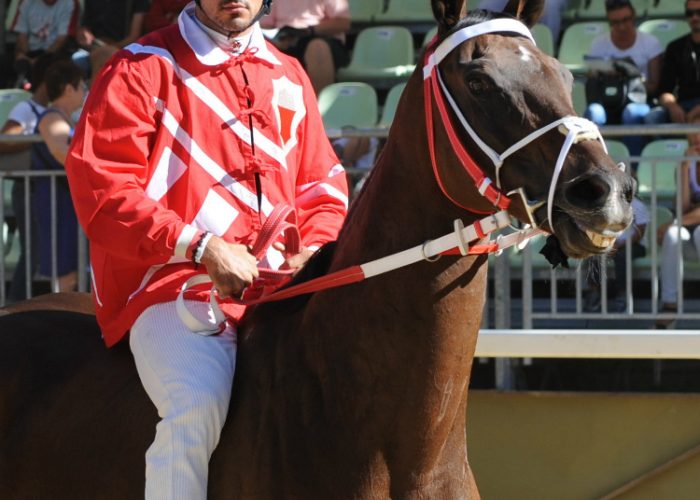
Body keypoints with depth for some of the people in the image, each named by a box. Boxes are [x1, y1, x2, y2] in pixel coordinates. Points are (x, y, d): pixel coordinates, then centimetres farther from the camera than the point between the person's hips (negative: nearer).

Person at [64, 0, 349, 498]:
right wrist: (201, 247, -18)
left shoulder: (290, 77, 17)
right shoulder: (141, 70, 0)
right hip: (172, 285, -6)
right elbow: (101, 190, -8)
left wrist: (313, 251, -1)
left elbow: (322, 185, 22)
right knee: (198, 405, -32)